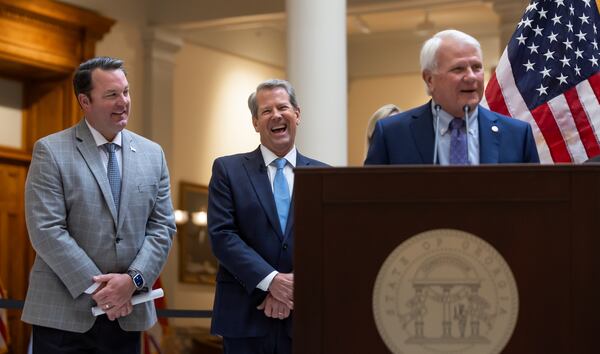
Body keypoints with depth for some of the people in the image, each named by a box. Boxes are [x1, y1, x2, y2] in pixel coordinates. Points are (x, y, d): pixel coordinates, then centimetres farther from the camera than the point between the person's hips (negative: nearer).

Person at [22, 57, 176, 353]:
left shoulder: (152, 154, 10)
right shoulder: (50, 151, -3)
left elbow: (162, 226, 6)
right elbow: (46, 230, -10)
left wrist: (133, 279, -10)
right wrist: (95, 288, -14)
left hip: (126, 313, 4)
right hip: (63, 314, -3)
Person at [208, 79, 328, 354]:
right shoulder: (227, 169, 3)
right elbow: (221, 235, -6)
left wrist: (293, 289, -11)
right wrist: (272, 280, -15)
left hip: (305, 318, 2)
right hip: (245, 318, -1)